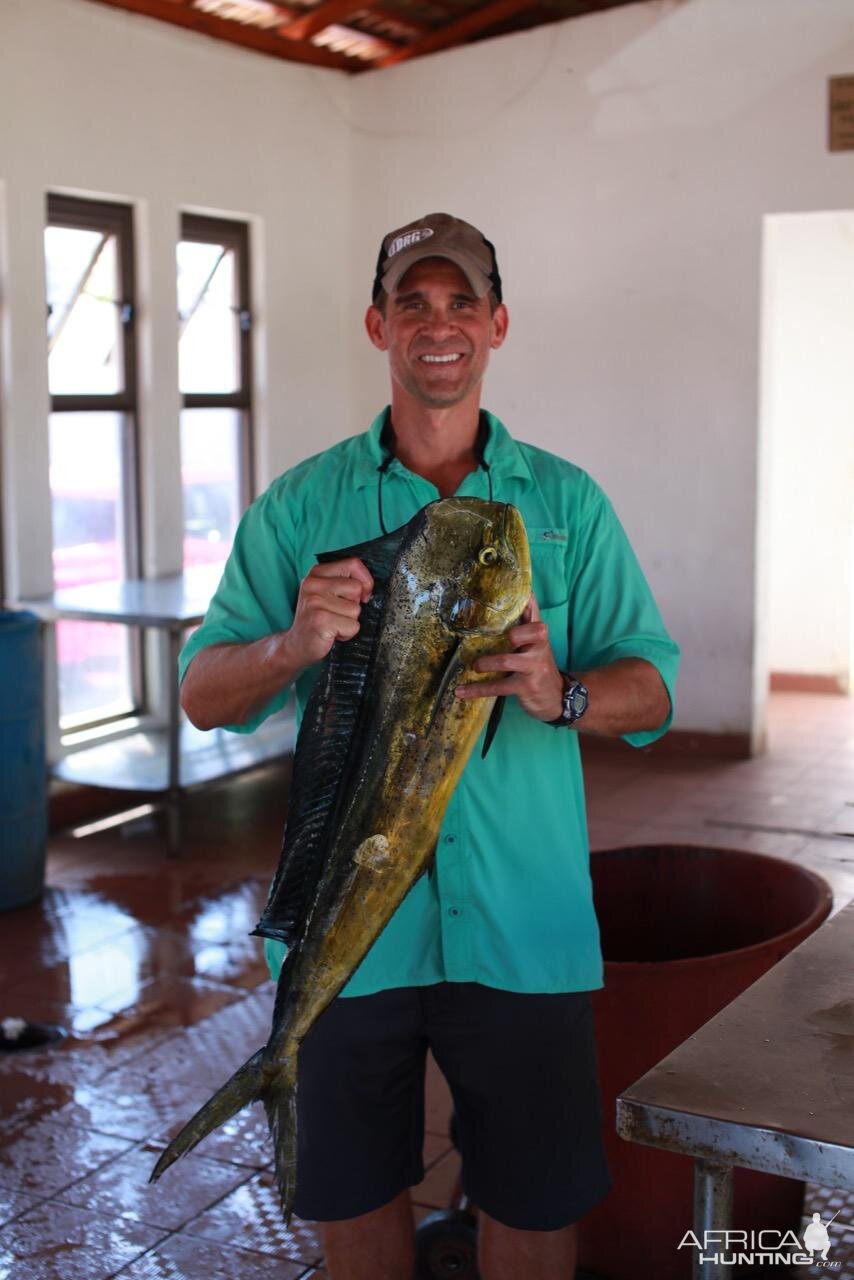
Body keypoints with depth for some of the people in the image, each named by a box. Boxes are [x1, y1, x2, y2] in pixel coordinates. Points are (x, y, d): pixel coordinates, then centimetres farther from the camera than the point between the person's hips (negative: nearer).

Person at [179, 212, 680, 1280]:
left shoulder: (565, 501, 4)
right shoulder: (300, 504, 3)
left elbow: (651, 689, 1)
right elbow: (202, 695, 1)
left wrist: (561, 693, -21)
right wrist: (292, 646, -21)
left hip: (524, 922, 0)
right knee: (355, 1189, 15)